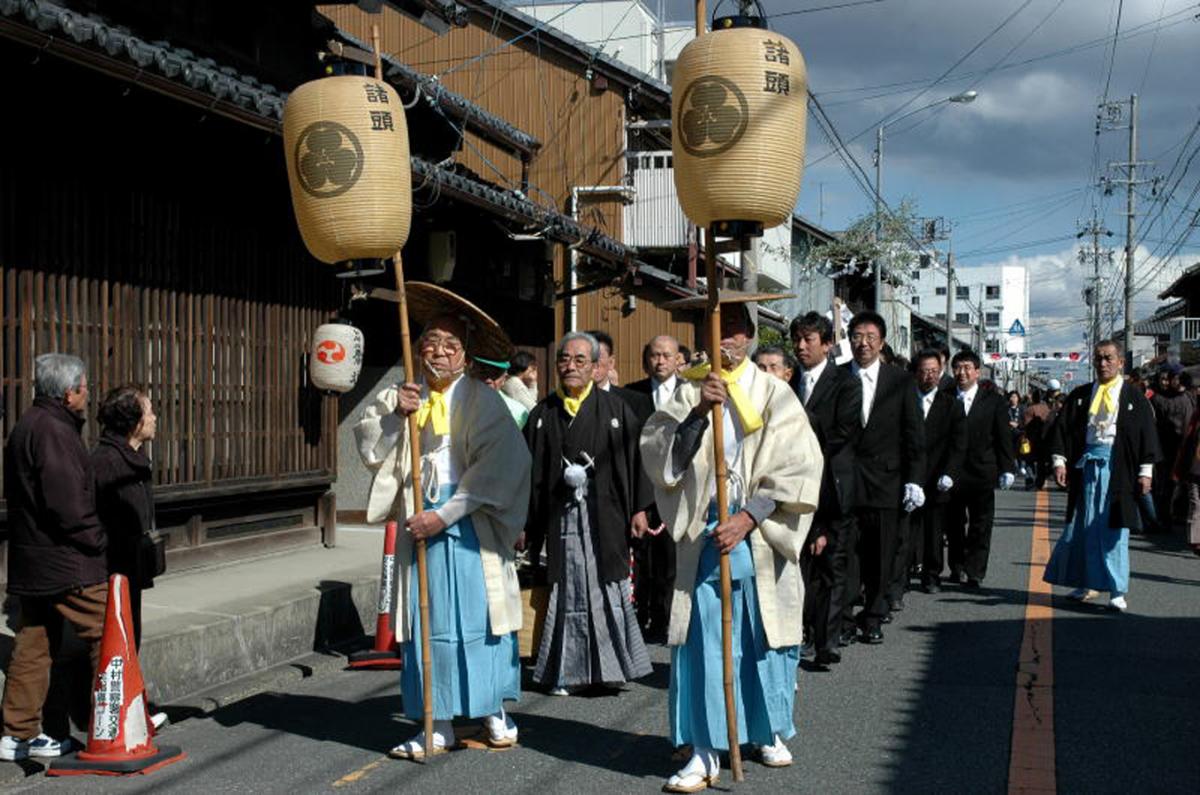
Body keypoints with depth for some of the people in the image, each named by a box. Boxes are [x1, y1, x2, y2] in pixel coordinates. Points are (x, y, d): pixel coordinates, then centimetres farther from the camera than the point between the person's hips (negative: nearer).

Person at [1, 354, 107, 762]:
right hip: (66, 564, -10)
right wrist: (97, 541, -9)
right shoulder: (54, 432, -17)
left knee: (33, 645, 12)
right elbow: (67, 504, -23)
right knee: (108, 635, 0)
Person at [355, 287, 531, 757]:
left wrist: (445, 515, -18)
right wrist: (392, 414, -14)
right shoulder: (401, 397, 9)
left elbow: (496, 467, -13)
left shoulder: (482, 401, -5)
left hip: (470, 524, -3)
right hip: (420, 521, 3)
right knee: (427, 619, 4)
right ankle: (439, 723, 10)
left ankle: (494, 712, 17)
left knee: (478, 615, 3)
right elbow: (371, 452, 3)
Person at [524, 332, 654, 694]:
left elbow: (635, 458, 2)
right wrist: (523, 521, 3)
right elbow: (530, 470, 7)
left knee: (608, 589, 1)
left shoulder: (615, 409, 4)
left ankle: (612, 665, 11)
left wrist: (639, 508, -4)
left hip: (605, 513, -1)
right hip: (562, 515, 1)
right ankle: (567, 672, 10)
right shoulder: (543, 414, 9)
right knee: (567, 591, 3)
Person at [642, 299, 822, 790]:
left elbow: (797, 467, -4)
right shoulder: (689, 392, 4)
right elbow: (658, 455, -7)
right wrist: (698, 411, -20)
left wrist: (748, 518, -13)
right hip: (704, 537, 0)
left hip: (760, 538, 0)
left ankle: (770, 731, 30)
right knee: (703, 642, -3)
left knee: (766, 636, 10)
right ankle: (704, 751, 2)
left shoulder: (774, 394, 2)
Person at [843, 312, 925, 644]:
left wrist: (914, 480, -4)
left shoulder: (901, 381, 5)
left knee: (880, 555, 6)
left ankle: (873, 617, 19)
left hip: (885, 481, 1)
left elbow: (914, 435, 4)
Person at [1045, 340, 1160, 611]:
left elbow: (1147, 433, 2)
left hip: (1118, 467, -3)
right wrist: (1060, 460, -6)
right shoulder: (1080, 396, 9)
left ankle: (1117, 591, 2)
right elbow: (1063, 428, 6)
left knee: (1114, 528, -3)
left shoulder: (1134, 397, 4)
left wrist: (1145, 471, -5)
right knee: (1083, 525, 6)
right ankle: (1088, 582, 19)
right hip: (1086, 464, 3)